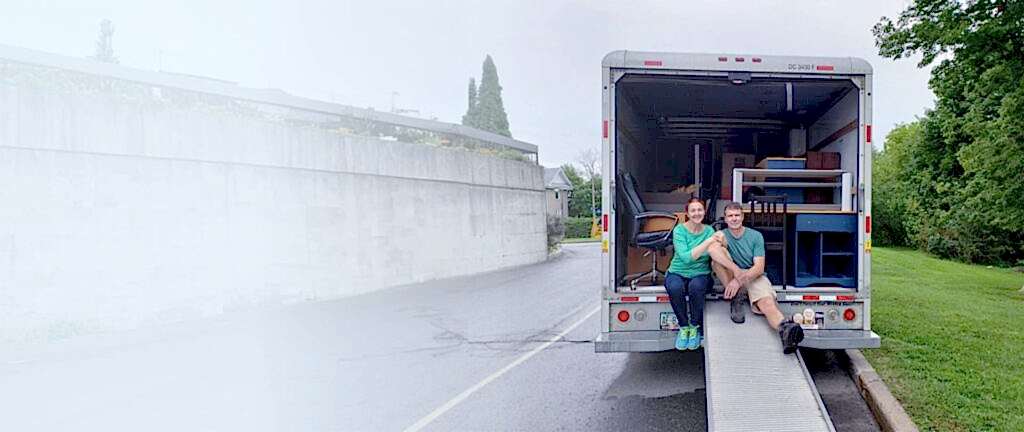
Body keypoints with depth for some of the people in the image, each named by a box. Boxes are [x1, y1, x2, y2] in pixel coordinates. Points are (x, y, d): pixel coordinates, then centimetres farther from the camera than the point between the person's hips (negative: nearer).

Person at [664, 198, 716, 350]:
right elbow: (686, 257, -23)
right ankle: (684, 327, -10)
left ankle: (695, 327, -10)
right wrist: (707, 243, -29)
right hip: (678, 273, -1)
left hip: (701, 274, 1)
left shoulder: (709, 231, 2)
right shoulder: (679, 230, -8)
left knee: (696, 286, -34)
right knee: (675, 288, -35)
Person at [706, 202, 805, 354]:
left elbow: (759, 268, -7)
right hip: (730, 277, 1)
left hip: (754, 277, -1)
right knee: (718, 253, -26)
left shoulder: (756, 236, 3)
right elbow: (711, 249, -26)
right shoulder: (722, 235, 1)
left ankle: (785, 330, -63)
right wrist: (736, 270, -37)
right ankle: (736, 299, -23)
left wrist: (740, 280, -26)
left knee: (767, 302, -32)